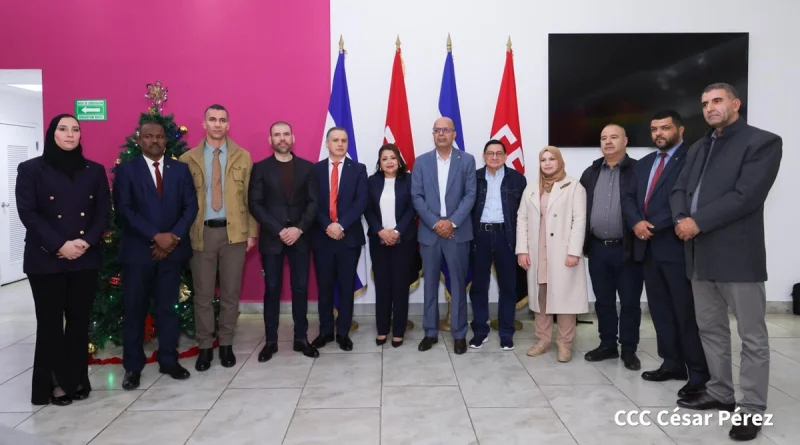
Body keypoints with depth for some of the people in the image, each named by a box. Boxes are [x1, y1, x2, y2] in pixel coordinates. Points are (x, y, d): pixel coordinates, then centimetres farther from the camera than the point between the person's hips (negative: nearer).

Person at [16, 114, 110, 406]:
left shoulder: (95, 171, 9)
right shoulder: (31, 170, 2)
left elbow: (104, 211, 4)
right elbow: (27, 213, -6)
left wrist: (87, 242, -12)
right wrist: (59, 245, -16)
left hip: (86, 259, 2)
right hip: (45, 260, -2)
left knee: (80, 320, 7)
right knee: (50, 322, 4)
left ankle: (76, 379, 19)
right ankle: (55, 383, 16)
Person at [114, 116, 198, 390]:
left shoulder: (180, 169, 8)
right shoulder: (126, 170, 2)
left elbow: (191, 206, 2)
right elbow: (123, 210, -8)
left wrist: (173, 237, -11)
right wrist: (156, 236, -16)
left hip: (172, 249, 2)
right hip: (138, 251, -1)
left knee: (168, 307, 9)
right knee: (134, 310, 5)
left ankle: (169, 361, 20)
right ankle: (133, 367, 16)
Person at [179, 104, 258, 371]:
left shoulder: (243, 157, 5)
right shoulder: (188, 159, 4)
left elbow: (250, 197, 4)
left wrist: (252, 232, 0)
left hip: (234, 232, 0)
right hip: (201, 233, 0)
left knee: (230, 293, 8)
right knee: (203, 294, 6)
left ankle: (226, 344, 22)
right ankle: (205, 346, 19)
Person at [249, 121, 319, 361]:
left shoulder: (307, 167, 6)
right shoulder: (260, 168, 3)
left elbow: (314, 202, 1)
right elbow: (255, 204, -4)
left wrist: (299, 229, -13)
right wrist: (279, 230, -13)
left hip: (300, 237, 1)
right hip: (271, 238, -1)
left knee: (301, 288, 5)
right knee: (272, 289, 4)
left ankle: (301, 338, 16)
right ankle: (271, 340, 14)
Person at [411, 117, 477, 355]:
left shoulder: (467, 160, 3)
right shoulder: (421, 162, 6)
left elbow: (470, 195, -3)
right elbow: (416, 197, 0)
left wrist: (452, 222, -14)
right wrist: (435, 223, -11)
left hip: (458, 231, -1)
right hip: (429, 231, 1)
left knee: (458, 284, 5)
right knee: (430, 284, 8)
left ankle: (459, 334, 16)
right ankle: (431, 332, 20)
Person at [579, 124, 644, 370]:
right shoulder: (591, 173, 10)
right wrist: (582, 242, 7)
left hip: (627, 248, -4)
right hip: (598, 248, 4)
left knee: (630, 302, 5)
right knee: (603, 301, 13)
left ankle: (629, 349, 18)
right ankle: (607, 345, 26)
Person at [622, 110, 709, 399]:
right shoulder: (644, 164, 18)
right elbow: (629, 198, 13)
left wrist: (654, 226, -16)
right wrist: (636, 223, -7)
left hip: (677, 247, -7)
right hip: (648, 248, 7)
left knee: (687, 312, -2)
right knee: (660, 310, 12)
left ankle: (698, 374, 8)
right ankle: (672, 364, 24)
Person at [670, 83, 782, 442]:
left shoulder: (763, 142, -4)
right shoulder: (698, 148, 18)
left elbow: (745, 196, -16)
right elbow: (679, 190, 12)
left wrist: (698, 222, -16)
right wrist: (681, 220, -8)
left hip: (738, 254, -7)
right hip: (699, 254, 7)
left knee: (752, 336, 3)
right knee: (710, 329, 15)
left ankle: (752, 409, 12)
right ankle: (720, 393, 29)